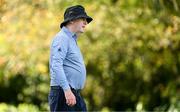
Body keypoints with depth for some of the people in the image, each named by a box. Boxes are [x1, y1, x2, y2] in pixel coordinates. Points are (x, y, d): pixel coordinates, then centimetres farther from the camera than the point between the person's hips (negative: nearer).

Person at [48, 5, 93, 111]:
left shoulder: (72, 40, 22)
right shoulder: (62, 38, -9)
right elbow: (56, 66, -22)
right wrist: (67, 90, -28)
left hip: (75, 94, 10)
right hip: (63, 93, -10)